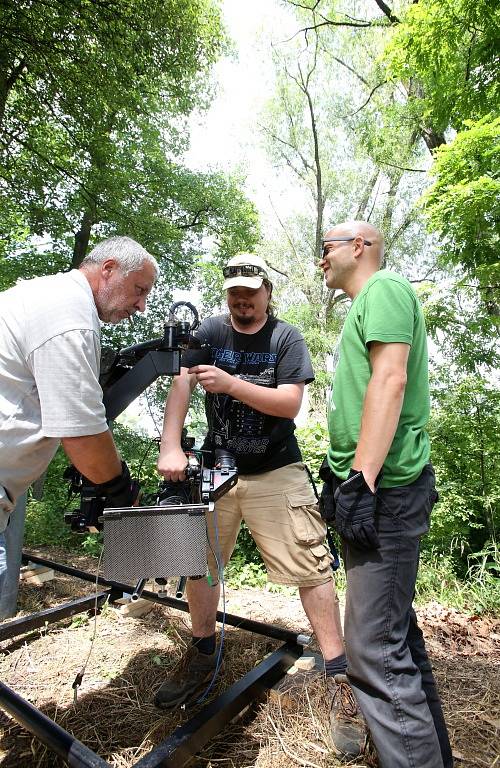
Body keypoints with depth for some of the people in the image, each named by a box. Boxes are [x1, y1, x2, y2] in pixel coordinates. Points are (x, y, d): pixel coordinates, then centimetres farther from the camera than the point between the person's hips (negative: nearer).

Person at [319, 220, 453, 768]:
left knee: (375, 651, -8)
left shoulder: (384, 288, -5)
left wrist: (362, 478, -25)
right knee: (395, 631, 19)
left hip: (383, 490, -11)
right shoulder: (364, 307, 24)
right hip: (365, 486, 11)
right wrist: (340, 471, 23)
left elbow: (390, 379, -20)